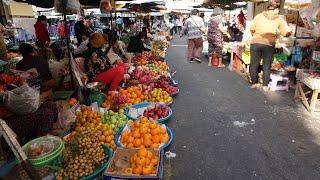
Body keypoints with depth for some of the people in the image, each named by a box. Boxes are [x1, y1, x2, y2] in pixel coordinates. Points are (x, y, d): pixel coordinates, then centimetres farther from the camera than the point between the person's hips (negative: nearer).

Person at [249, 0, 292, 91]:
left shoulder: (259, 15, 4)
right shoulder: (280, 19, 5)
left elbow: (252, 29, -1)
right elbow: (286, 32, 0)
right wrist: (290, 30, 21)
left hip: (255, 43, 0)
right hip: (269, 44, 1)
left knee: (254, 64, 9)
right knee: (267, 66, 10)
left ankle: (254, 83, 16)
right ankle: (265, 86, 14)